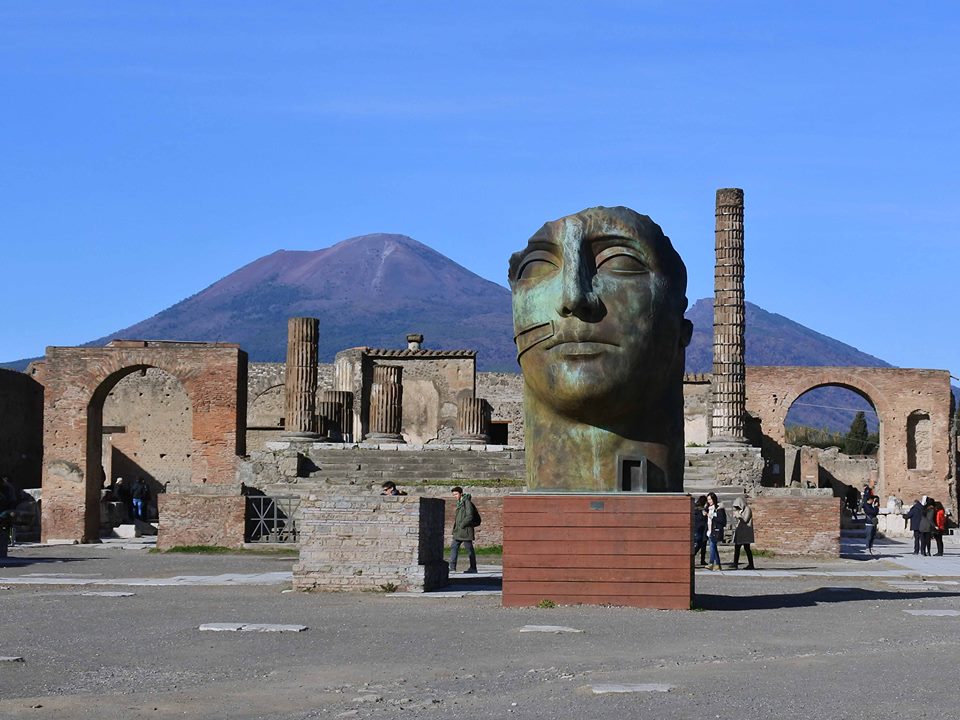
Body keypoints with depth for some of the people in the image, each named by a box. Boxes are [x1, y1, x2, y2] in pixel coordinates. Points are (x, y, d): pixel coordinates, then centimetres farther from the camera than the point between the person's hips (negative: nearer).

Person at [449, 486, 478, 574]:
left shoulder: (467, 502, -13)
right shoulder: (460, 503, 15)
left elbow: (469, 517, -19)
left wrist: (462, 525, -15)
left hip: (465, 530, -9)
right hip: (458, 532, 9)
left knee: (469, 549, 0)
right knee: (454, 547, 2)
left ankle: (473, 568, 9)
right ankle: (452, 568, 0)